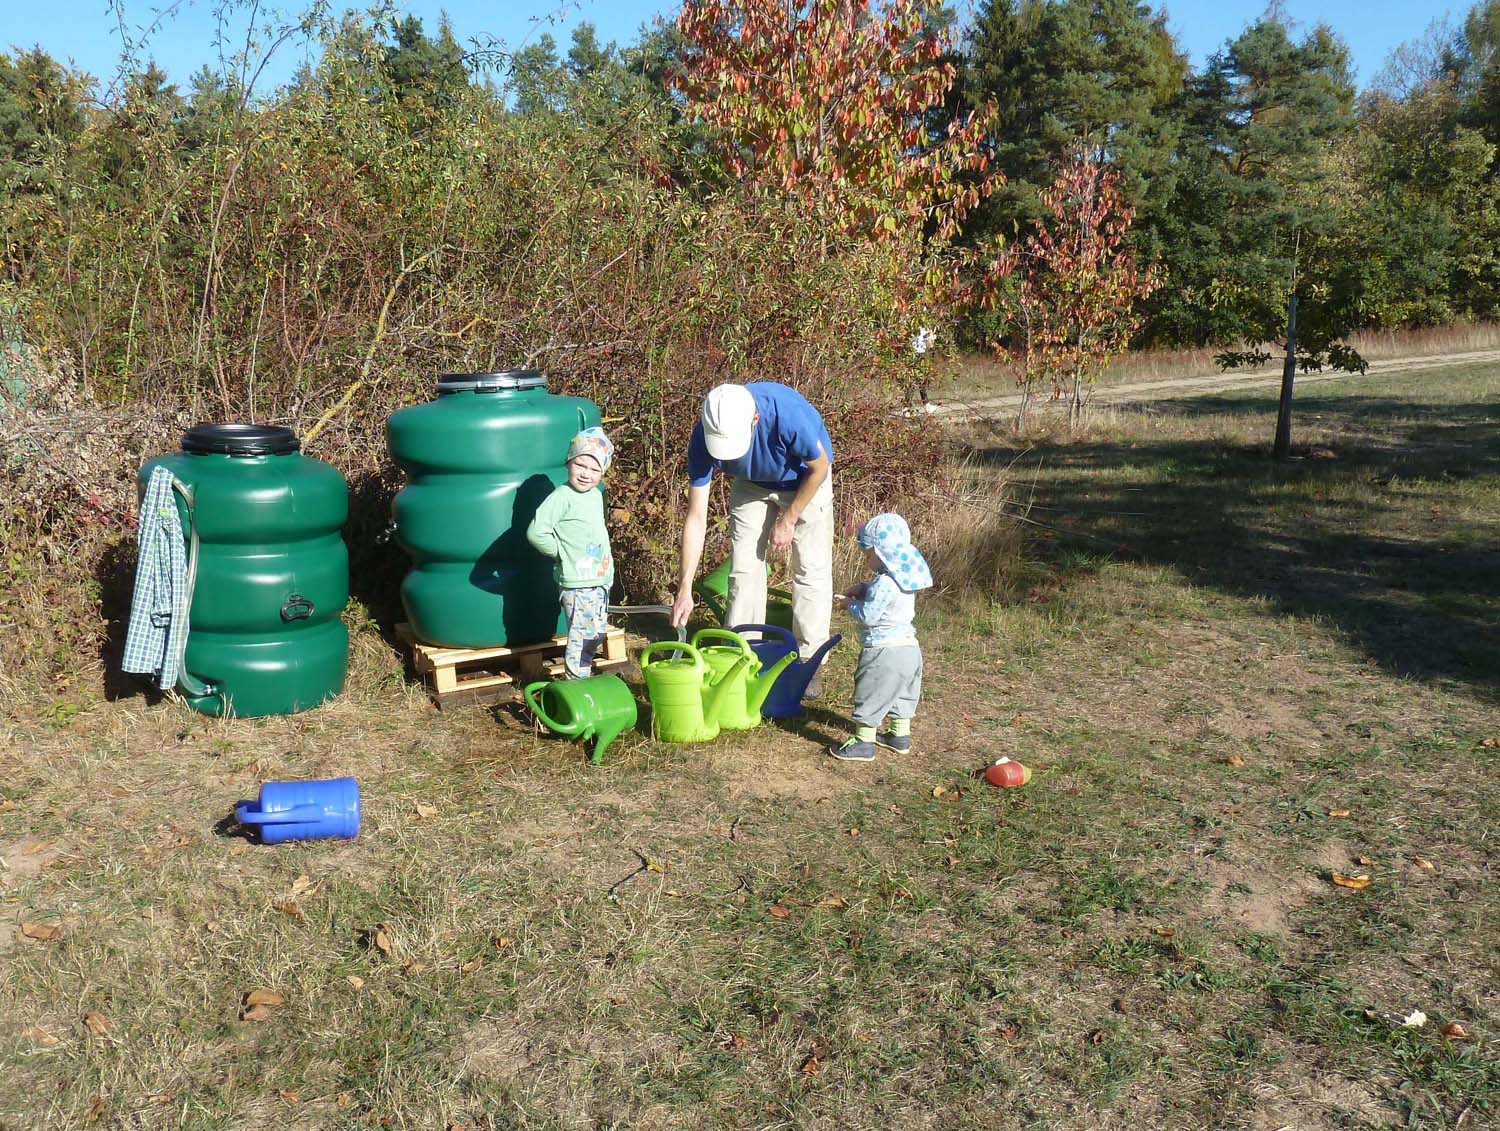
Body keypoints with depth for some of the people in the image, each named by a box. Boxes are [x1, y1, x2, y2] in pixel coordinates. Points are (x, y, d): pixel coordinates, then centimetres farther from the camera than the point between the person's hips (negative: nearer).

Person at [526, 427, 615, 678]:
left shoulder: (596, 495, 9)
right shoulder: (562, 497, -16)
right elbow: (536, 532, -24)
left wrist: (608, 571, 15)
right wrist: (560, 552, -12)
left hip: (601, 580, 9)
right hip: (577, 582, -9)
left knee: (598, 634, 18)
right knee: (581, 637, -5)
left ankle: (585, 675, 34)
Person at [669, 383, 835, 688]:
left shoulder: (788, 414, -43)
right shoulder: (703, 437, -32)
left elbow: (820, 467, -21)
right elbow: (696, 516, -27)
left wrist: (788, 520, -15)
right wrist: (684, 589, -30)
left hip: (805, 481, -2)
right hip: (752, 483, 3)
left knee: (811, 569, -5)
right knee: (744, 568, -1)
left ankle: (808, 662, 6)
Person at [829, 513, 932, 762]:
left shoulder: (884, 584, -24)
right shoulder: (904, 578, 7)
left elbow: (868, 615, -22)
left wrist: (850, 604, -5)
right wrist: (862, 589, 8)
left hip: (884, 652, -10)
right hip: (909, 648, 10)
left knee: (871, 695, 0)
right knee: (901, 694, 22)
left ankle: (863, 742, 6)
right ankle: (900, 736, 34)